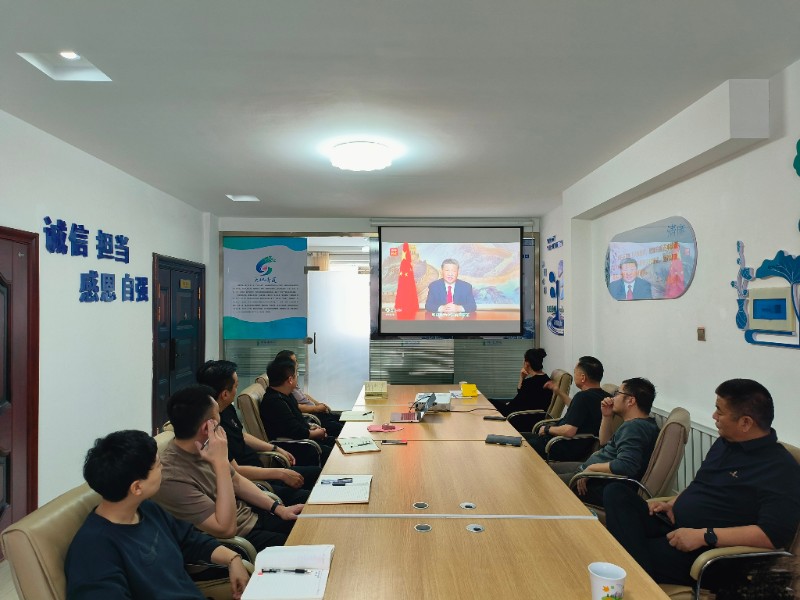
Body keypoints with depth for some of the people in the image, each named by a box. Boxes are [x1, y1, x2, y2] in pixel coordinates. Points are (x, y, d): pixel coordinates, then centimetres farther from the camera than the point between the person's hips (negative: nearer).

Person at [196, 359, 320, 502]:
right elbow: (234, 471, -24)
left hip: (260, 472, 11)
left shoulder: (228, 409, 4)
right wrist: (280, 474, -19)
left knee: (317, 472, 12)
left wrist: (276, 449, 19)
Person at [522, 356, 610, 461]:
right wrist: (558, 391, 25)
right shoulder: (603, 396, 4)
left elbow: (569, 431, -31)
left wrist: (547, 429, -13)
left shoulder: (583, 396, -26)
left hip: (568, 451, -10)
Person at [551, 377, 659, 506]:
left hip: (601, 487, -11)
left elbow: (625, 466, -35)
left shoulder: (634, 427, -22)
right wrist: (607, 417, 10)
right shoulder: (637, 424, 12)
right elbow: (605, 443, 24)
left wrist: (592, 468, -22)